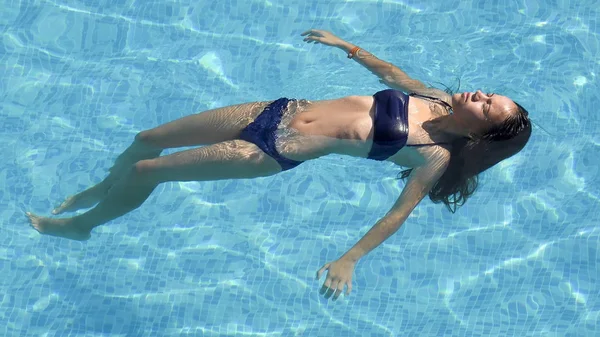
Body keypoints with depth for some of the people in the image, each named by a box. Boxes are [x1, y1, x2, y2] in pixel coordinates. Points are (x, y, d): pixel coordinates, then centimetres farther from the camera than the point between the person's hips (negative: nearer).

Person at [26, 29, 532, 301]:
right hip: (281, 111, 6)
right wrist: (344, 44, 27)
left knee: (145, 170, -2)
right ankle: (104, 189, 46)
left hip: (278, 153, -6)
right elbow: (388, 70, 19)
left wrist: (349, 259, -30)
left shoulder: (437, 155, -16)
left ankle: (83, 224, 26)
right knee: (147, 139, 15)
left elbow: (400, 211, -20)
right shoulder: (434, 98, 1)